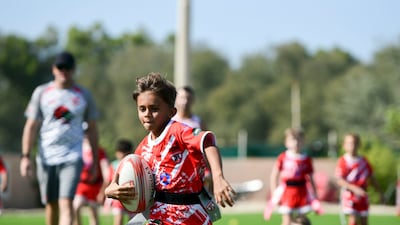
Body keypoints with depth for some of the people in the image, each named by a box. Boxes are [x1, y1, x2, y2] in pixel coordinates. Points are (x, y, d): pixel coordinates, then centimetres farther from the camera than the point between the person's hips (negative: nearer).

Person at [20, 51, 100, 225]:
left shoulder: (84, 95, 6)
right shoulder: (41, 92, 6)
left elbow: (92, 129, 11)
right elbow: (31, 126, 6)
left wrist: (95, 162, 8)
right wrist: (25, 156, -3)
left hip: (72, 158, -2)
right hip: (46, 158, 2)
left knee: (66, 203, -15)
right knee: (51, 204, 8)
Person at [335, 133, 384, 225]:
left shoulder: (363, 161, 8)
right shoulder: (343, 161, -9)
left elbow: (371, 178, 17)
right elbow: (340, 181, -18)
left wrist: (380, 192, 16)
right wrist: (355, 188, -30)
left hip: (363, 197, 5)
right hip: (350, 196, -5)